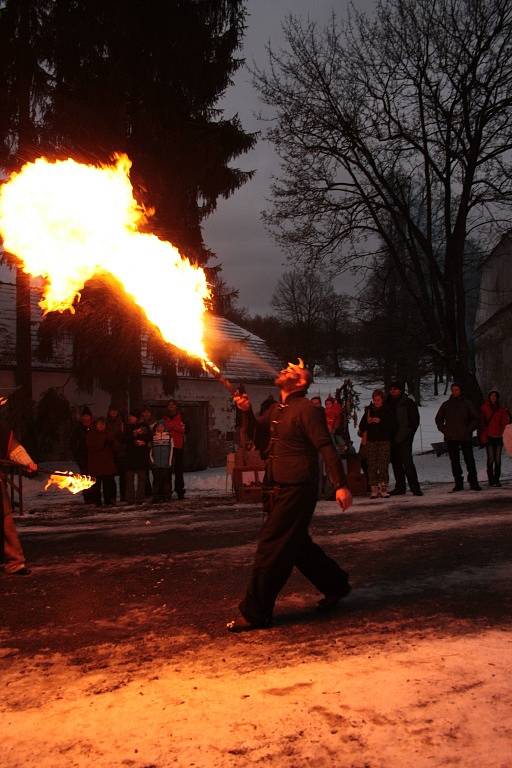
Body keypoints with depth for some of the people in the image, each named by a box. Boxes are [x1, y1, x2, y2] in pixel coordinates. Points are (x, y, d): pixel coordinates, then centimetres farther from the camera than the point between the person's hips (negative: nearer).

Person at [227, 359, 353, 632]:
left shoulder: (306, 409, -11)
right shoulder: (276, 410, 16)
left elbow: (326, 447, -16)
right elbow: (259, 438, 16)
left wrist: (341, 485, -23)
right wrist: (247, 411, -1)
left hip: (296, 488, -9)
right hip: (278, 488, 9)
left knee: (271, 546, -7)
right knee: (297, 544, 18)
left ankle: (255, 613, 0)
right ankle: (335, 585, 34)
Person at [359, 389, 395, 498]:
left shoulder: (387, 410, 6)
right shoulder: (369, 410, 10)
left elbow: (392, 425, -3)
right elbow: (361, 427, 9)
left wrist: (380, 421, -15)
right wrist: (367, 422, -10)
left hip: (384, 441, -2)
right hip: (371, 440, 2)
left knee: (384, 465, -8)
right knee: (372, 466, -4)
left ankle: (383, 489, -5)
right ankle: (374, 490, -2)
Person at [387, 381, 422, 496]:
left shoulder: (408, 402, -1)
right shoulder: (389, 403, 13)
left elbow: (415, 421, -2)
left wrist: (406, 434, -10)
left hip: (404, 439, -6)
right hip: (392, 438, 6)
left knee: (407, 462, -12)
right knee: (396, 462, 8)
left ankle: (415, 487, -10)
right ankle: (400, 487, 15)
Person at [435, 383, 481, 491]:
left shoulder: (467, 404, 4)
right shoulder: (446, 405, 10)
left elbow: (476, 418, 6)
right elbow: (438, 419, 18)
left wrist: (469, 429, -4)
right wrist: (444, 430, 5)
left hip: (465, 437, -2)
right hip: (451, 438, 2)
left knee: (469, 460, -4)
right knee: (454, 461, 3)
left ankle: (473, 482, 1)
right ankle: (458, 483, 7)